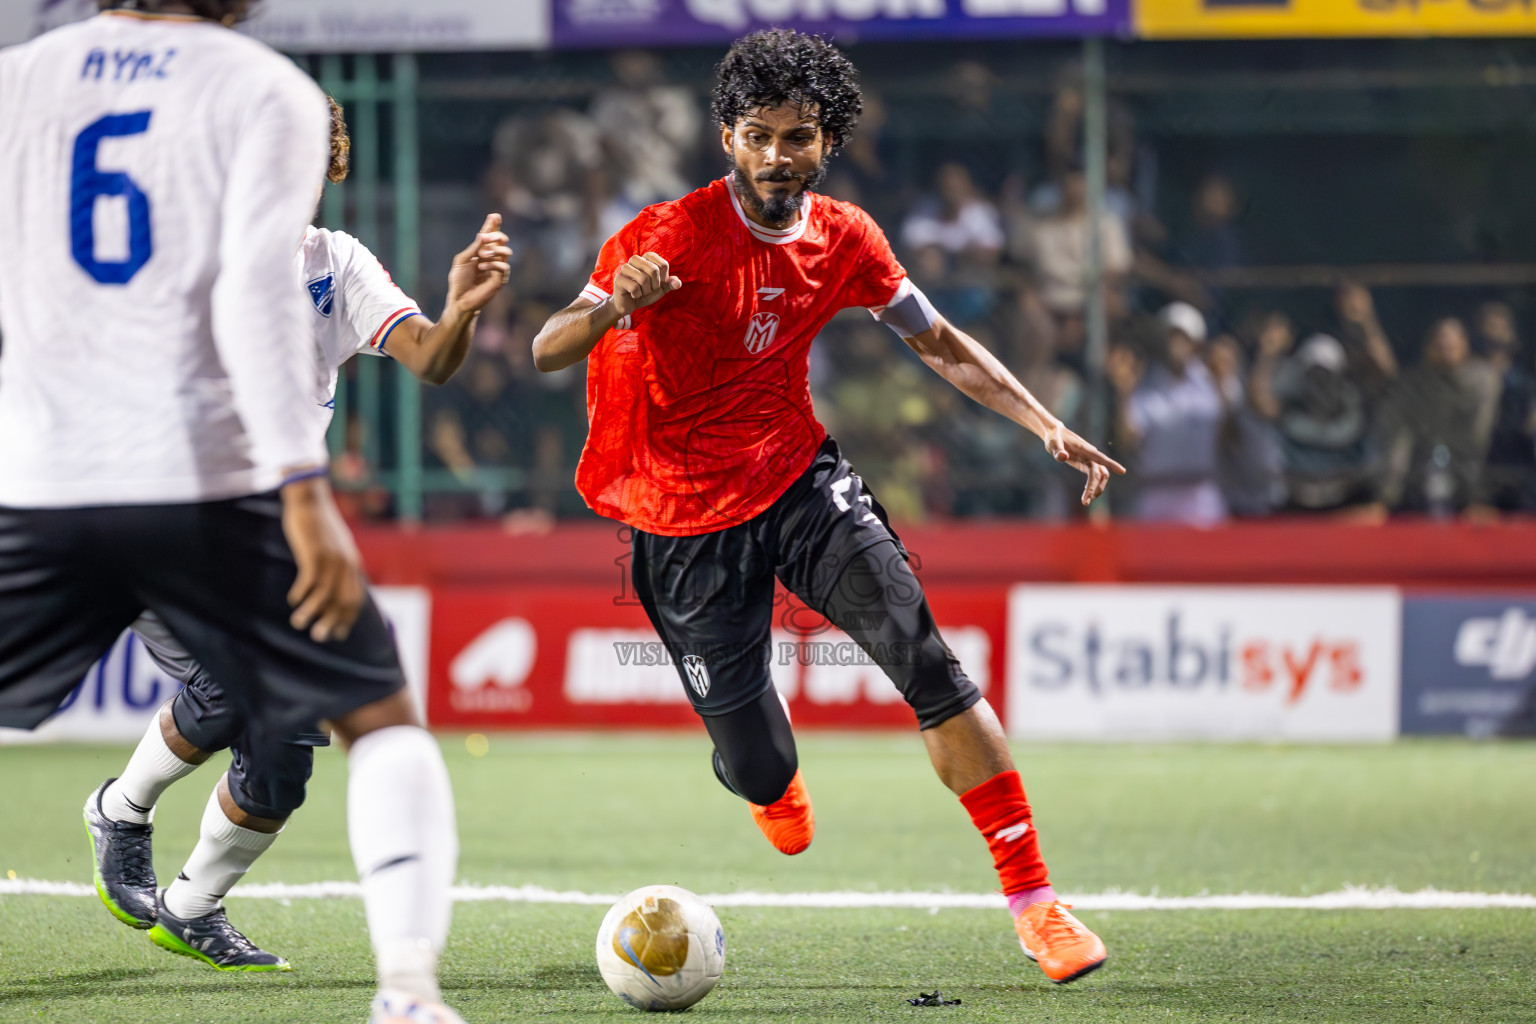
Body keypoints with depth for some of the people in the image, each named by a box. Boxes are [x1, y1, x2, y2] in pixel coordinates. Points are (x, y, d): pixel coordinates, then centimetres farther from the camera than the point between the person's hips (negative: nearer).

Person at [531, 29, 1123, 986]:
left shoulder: (844, 238, 1)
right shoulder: (676, 235, -15)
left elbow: (940, 342, 15)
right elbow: (548, 349, -21)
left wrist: (1047, 426, 6)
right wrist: (612, 304, -44)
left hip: (801, 484, 3)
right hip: (689, 522, -3)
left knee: (928, 659, -21)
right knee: (760, 776, -3)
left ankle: (1033, 898, -17)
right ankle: (773, 770, 40)